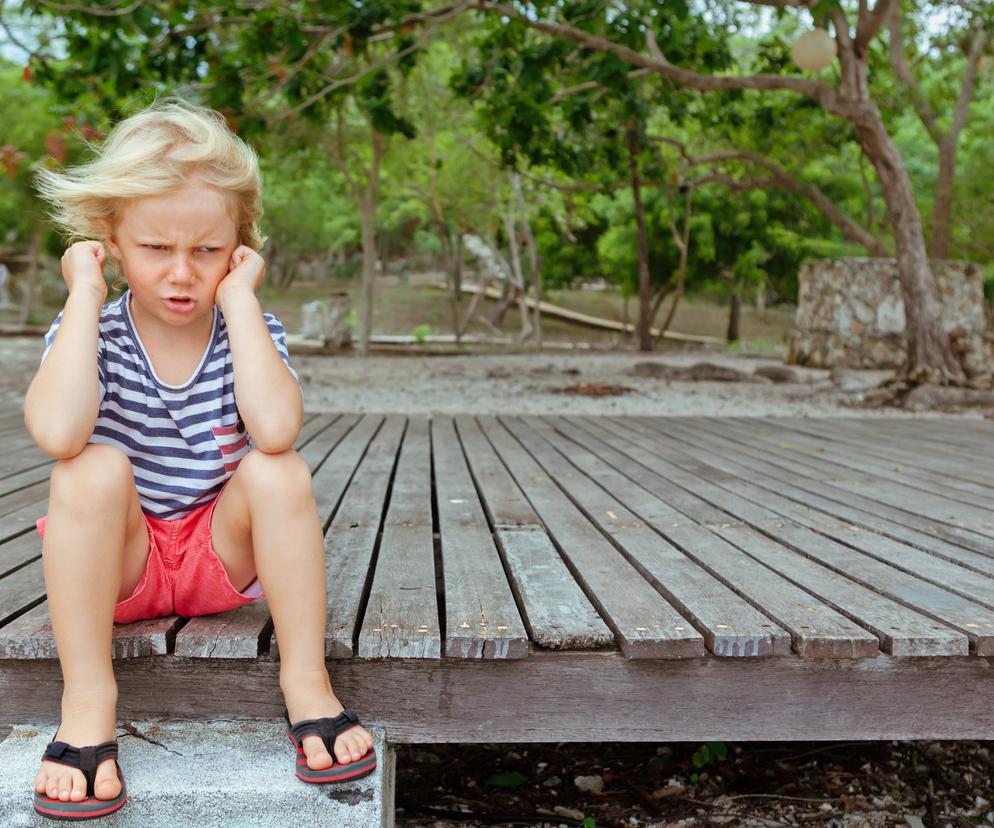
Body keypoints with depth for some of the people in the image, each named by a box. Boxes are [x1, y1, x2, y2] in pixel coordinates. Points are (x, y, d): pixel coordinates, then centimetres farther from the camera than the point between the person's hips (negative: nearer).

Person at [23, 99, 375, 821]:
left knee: (279, 471, -27)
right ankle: (87, 699, -22)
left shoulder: (249, 327, -10)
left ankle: (306, 679, -17)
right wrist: (86, 292, -25)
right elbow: (57, 433, -34)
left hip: (226, 554, 1)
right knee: (94, 469, -29)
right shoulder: (89, 329, -10)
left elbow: (275, 430, -33)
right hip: (116, 565, 0)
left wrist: (239, 297, -26)